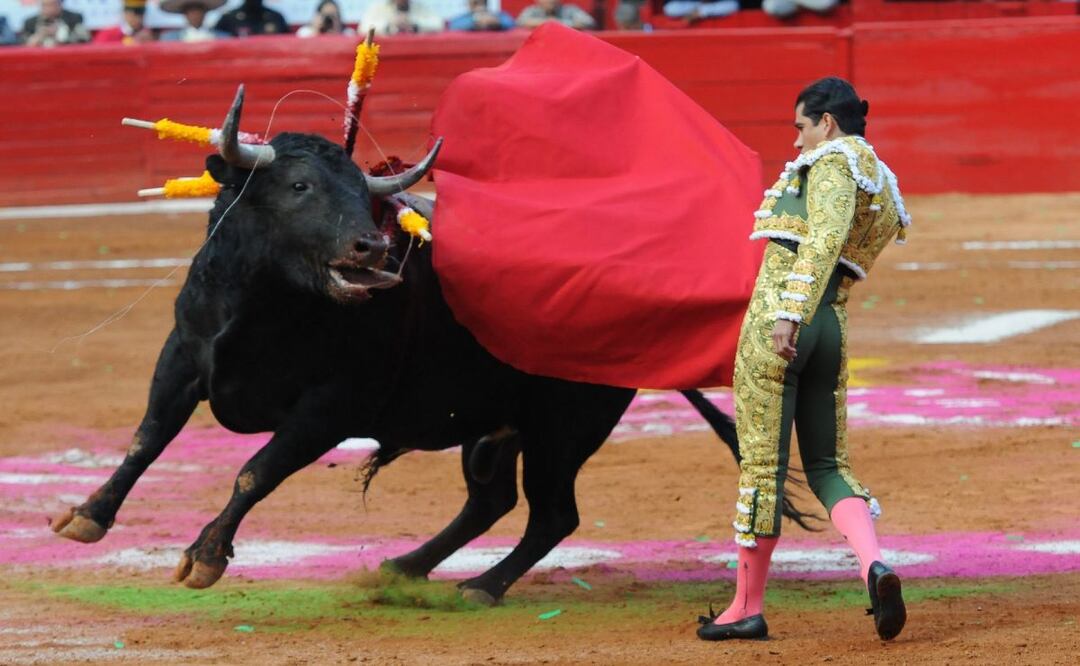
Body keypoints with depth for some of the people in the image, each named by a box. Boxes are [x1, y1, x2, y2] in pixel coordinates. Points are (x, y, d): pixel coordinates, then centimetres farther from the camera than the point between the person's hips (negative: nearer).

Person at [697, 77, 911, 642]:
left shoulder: (834, 160, -5)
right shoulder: (883, 187, 20)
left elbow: (824, 239, -20)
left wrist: (789, 313, -30)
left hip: (778, 318, -8)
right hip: (832, 326, 8)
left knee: (762, 460, -1)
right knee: (827, 464, 12)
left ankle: (748, 606, 5)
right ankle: (875, 564, -15)